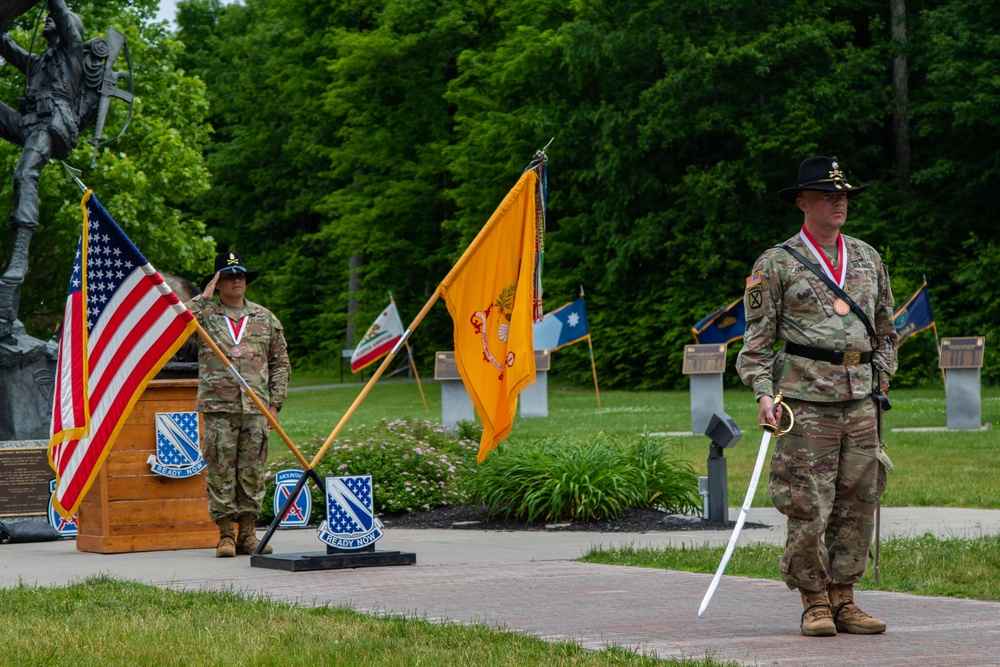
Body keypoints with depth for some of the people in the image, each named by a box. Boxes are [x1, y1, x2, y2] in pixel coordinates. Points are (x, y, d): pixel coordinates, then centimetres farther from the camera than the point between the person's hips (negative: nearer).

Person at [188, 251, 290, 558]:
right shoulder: (205, 313, 6)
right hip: (218, 408, -2)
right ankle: (225, 535, 2)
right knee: (221, 471, -3)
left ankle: (248, 533, 9)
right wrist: (203, 298, -8)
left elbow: (280, 363, 15)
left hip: (256, 407, 2)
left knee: (252, 471, 3)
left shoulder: (265, 318, 13)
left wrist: (275, 403, 7)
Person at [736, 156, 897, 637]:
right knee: (808, 508, -6)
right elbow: (757, 339, 1)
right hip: (805, 400, -5)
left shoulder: (868, 259, 16)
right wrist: (764, 393, -10)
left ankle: (843, 600, 13)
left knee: (858, 506, 4)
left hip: (861, 399, 5)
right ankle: (814, 603, 5)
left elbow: (886, 330, 25)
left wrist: (879, 377, 13)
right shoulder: (776, 265, 3)